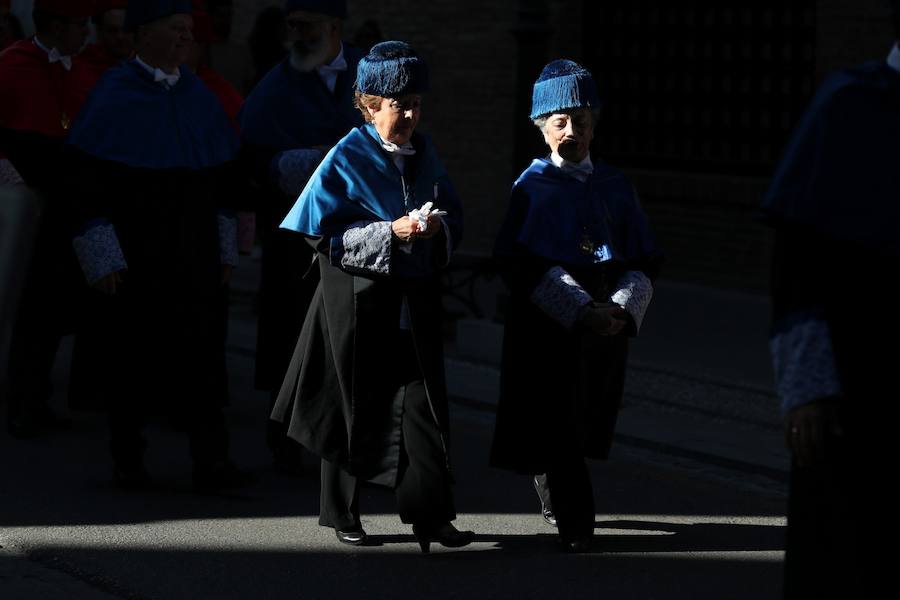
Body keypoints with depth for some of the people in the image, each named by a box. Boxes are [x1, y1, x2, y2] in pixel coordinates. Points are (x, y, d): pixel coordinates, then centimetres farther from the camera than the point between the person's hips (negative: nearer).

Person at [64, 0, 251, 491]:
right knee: (132, 357, 3)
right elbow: (86, 180, -9)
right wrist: (103, 260, -14)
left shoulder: (198, 97, 8)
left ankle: (210, 461, -3)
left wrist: (224, 249, 11)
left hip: (194, 257, 4)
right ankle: (128, 462, 15)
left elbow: (222, 178, 14)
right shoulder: (114, 96, -7)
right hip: (133, 260, -4)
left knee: (200, 355, -2)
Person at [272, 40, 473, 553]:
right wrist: (391, 233, -20)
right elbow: (326, 235, -11)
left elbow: (455, 215, 14)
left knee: (424, 403, -4)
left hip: (414, 302, 4)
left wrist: (438, 226, -9)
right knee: (355, 407, 6)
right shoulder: (348, 158, -8)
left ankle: (430, 515, -1)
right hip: (359, 303, -4)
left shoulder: (423, 154, 8)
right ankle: (343, 515, 19)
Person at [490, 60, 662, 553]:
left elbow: (644, 261, 6)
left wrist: (624, 309, -13)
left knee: (588, 422, 12)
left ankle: (565, 504, 35)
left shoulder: (614, 187, 8)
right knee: (553, 421, -5)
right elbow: (527, 266, -12)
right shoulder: (533, 186, -2)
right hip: (547, 323, -4)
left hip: (607, 322, 4)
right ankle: (574, 522, 4)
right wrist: (583, 312, -20)